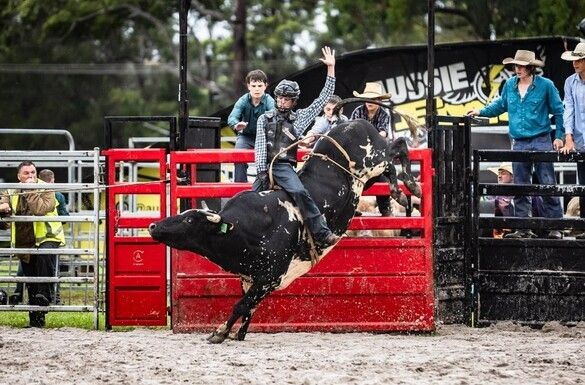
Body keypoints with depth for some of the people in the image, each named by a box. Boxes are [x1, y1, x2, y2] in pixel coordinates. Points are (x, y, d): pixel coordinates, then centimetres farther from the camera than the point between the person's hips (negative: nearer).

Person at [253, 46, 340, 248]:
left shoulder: (299, 118, 12)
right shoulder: (265, 119, 15)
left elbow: (323, 99, 10)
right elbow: (260, 146, 6)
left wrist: (331, 69, 5)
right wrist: (261, 172, -6)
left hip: (284, 167, -3)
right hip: (266, 165, 3)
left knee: (300, 192, -27)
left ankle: (322, 234, -31)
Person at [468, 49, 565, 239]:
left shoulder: (545, 85, -4)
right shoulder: (510, 85, 8)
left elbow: (558, 111, 2)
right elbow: (501, 105, 25)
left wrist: (559, 136, -3)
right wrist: (481, 112, 14)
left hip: (541, 141, -5)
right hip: (519, 143, 5)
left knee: (548, 185, -6)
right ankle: (523, 228, 11)